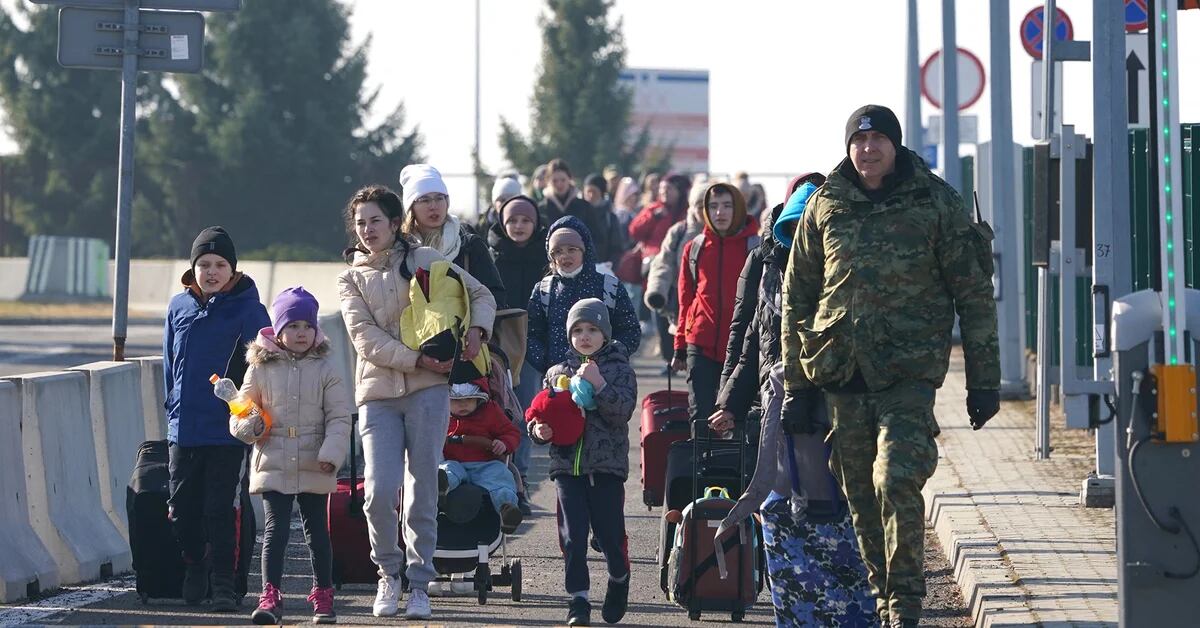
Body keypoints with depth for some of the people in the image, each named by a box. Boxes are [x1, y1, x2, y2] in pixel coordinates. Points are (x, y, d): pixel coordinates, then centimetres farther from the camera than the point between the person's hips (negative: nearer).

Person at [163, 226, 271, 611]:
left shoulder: (247, 309, -5)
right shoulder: (179, 307, 7)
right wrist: (174, 408, 13)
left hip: (228, 430, -4)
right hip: (183, 428, 4)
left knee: (219, 510, -4)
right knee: (182, 506, 9)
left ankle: (223, 583, 2)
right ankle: (194, 566, 28)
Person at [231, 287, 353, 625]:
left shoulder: (325, 369, 1)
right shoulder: (261, 368, 1)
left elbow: (338, 418, -1)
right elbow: (241, 412, 8)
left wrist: (331, 454, -13)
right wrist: (248, 426, -15)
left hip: (314, 469, 1)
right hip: (273, 466, -1)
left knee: (317, 531, 10)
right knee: (275, 529, -8)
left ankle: (322, 596, 20)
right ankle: (270, 597, -11)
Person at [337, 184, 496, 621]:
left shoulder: (424, 259, 10)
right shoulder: (351, 280, 11)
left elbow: (481, 295, 18)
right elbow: (367, 340, -3)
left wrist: (476, 331, -2)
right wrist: (419, 359, -14)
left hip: (427, 389, 0)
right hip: (377, 392, 0)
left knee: (422, 490, -1)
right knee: (379, 491, -12)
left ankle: (419, 584, 8)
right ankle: (389, 573, 11)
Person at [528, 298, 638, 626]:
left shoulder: (620, 371, 2)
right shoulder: (557, 373, 11)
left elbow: (623, 412, -11)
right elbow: (542, 414, 17)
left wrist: (599, 384, -21)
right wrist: (538, 430, -5)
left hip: (606, 467, -2)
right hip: (567, 465, 2)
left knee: (609, 533, 0)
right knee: (572, 535, -3)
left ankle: (619, 579, 29)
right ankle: (578, 598, 5)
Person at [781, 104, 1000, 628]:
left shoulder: (936, 203, 1)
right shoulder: (826, 207, 8)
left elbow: (973, 294, 3)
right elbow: (797, 296, 14)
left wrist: (983, 381, 1)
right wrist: (796, 383, 10)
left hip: (909, 369, -3)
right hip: (841, 370, 3)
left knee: (896, 480, -18)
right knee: (861, 496, 6)